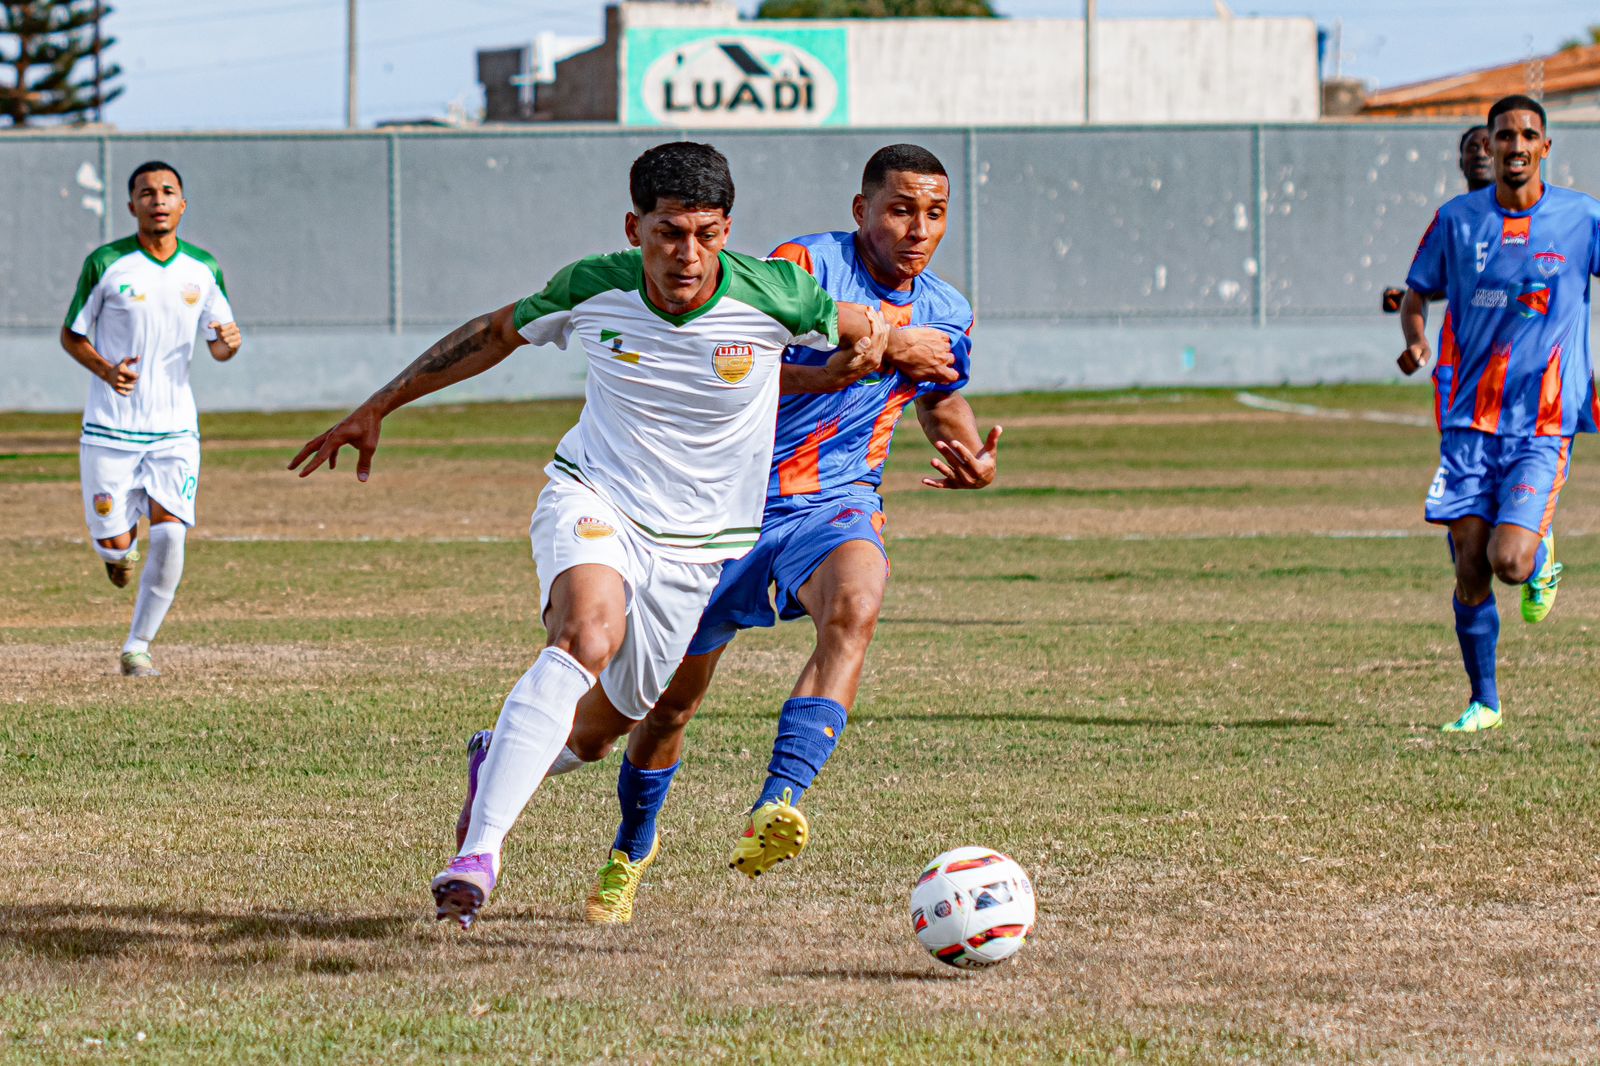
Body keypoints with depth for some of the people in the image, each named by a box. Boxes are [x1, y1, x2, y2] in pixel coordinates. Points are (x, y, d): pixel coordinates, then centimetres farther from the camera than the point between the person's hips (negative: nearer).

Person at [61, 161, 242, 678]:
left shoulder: (203, 269, 3)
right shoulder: (105, 264, -7)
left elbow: (218, 348, 12)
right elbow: (71, 335, 2)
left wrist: (229, 342, -12)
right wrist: (106, 369, -18)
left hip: (175, 428, 2)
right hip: (110, 428, -2)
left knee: (169, 536, -13)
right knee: (115, 545, -4)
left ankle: (137, 648, 0)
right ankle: (120, 544, 35)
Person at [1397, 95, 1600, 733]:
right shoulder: (1457, 220, 3)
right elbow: (1417, 297, 13)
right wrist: (1416, 341, -9)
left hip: (1545, 422, -2)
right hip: (1471, 417, 2)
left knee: (1508, 561, -16)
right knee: (1470, 569, -3)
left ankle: (1541, 555, 22)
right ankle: (1483, 703, 14)